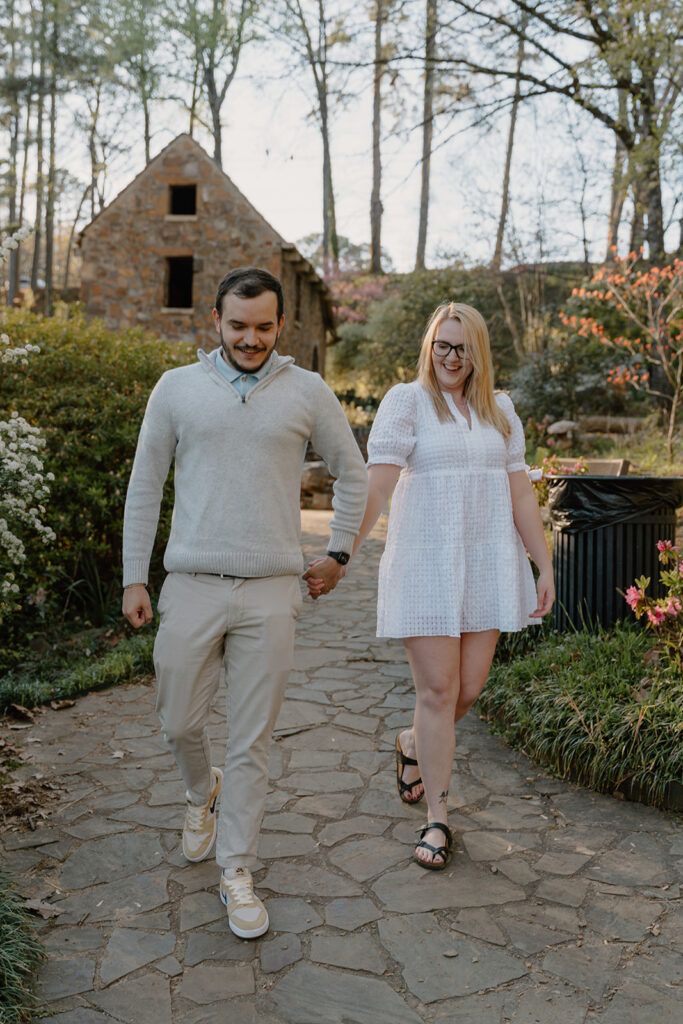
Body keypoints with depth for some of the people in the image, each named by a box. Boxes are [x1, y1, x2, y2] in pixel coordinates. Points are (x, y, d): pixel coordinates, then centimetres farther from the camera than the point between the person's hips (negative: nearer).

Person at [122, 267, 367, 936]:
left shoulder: (308, 392, 4)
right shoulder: (177, 388, 5)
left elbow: (353, 473, 16)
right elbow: (144, 485, 8)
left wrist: (339, 552, 15)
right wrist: (134, 578, 5)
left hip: (270, 595, -1)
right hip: (191, 588, 1)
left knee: (252, 741, 4)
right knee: (179, 723, 11)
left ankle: (236, 871, 19)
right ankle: (203, 792, 44)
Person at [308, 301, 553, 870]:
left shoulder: (499, 409, 12)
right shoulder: (406, 401, -2)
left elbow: (520, 492, 12)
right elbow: (377, 482, -12)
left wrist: (545, 565, 9)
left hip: (487, 565, 5)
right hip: (425, 564, -4)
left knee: (469, 688, 6)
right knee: (438, 690, -2)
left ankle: (413, 743, 38)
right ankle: (438, 818, 14)